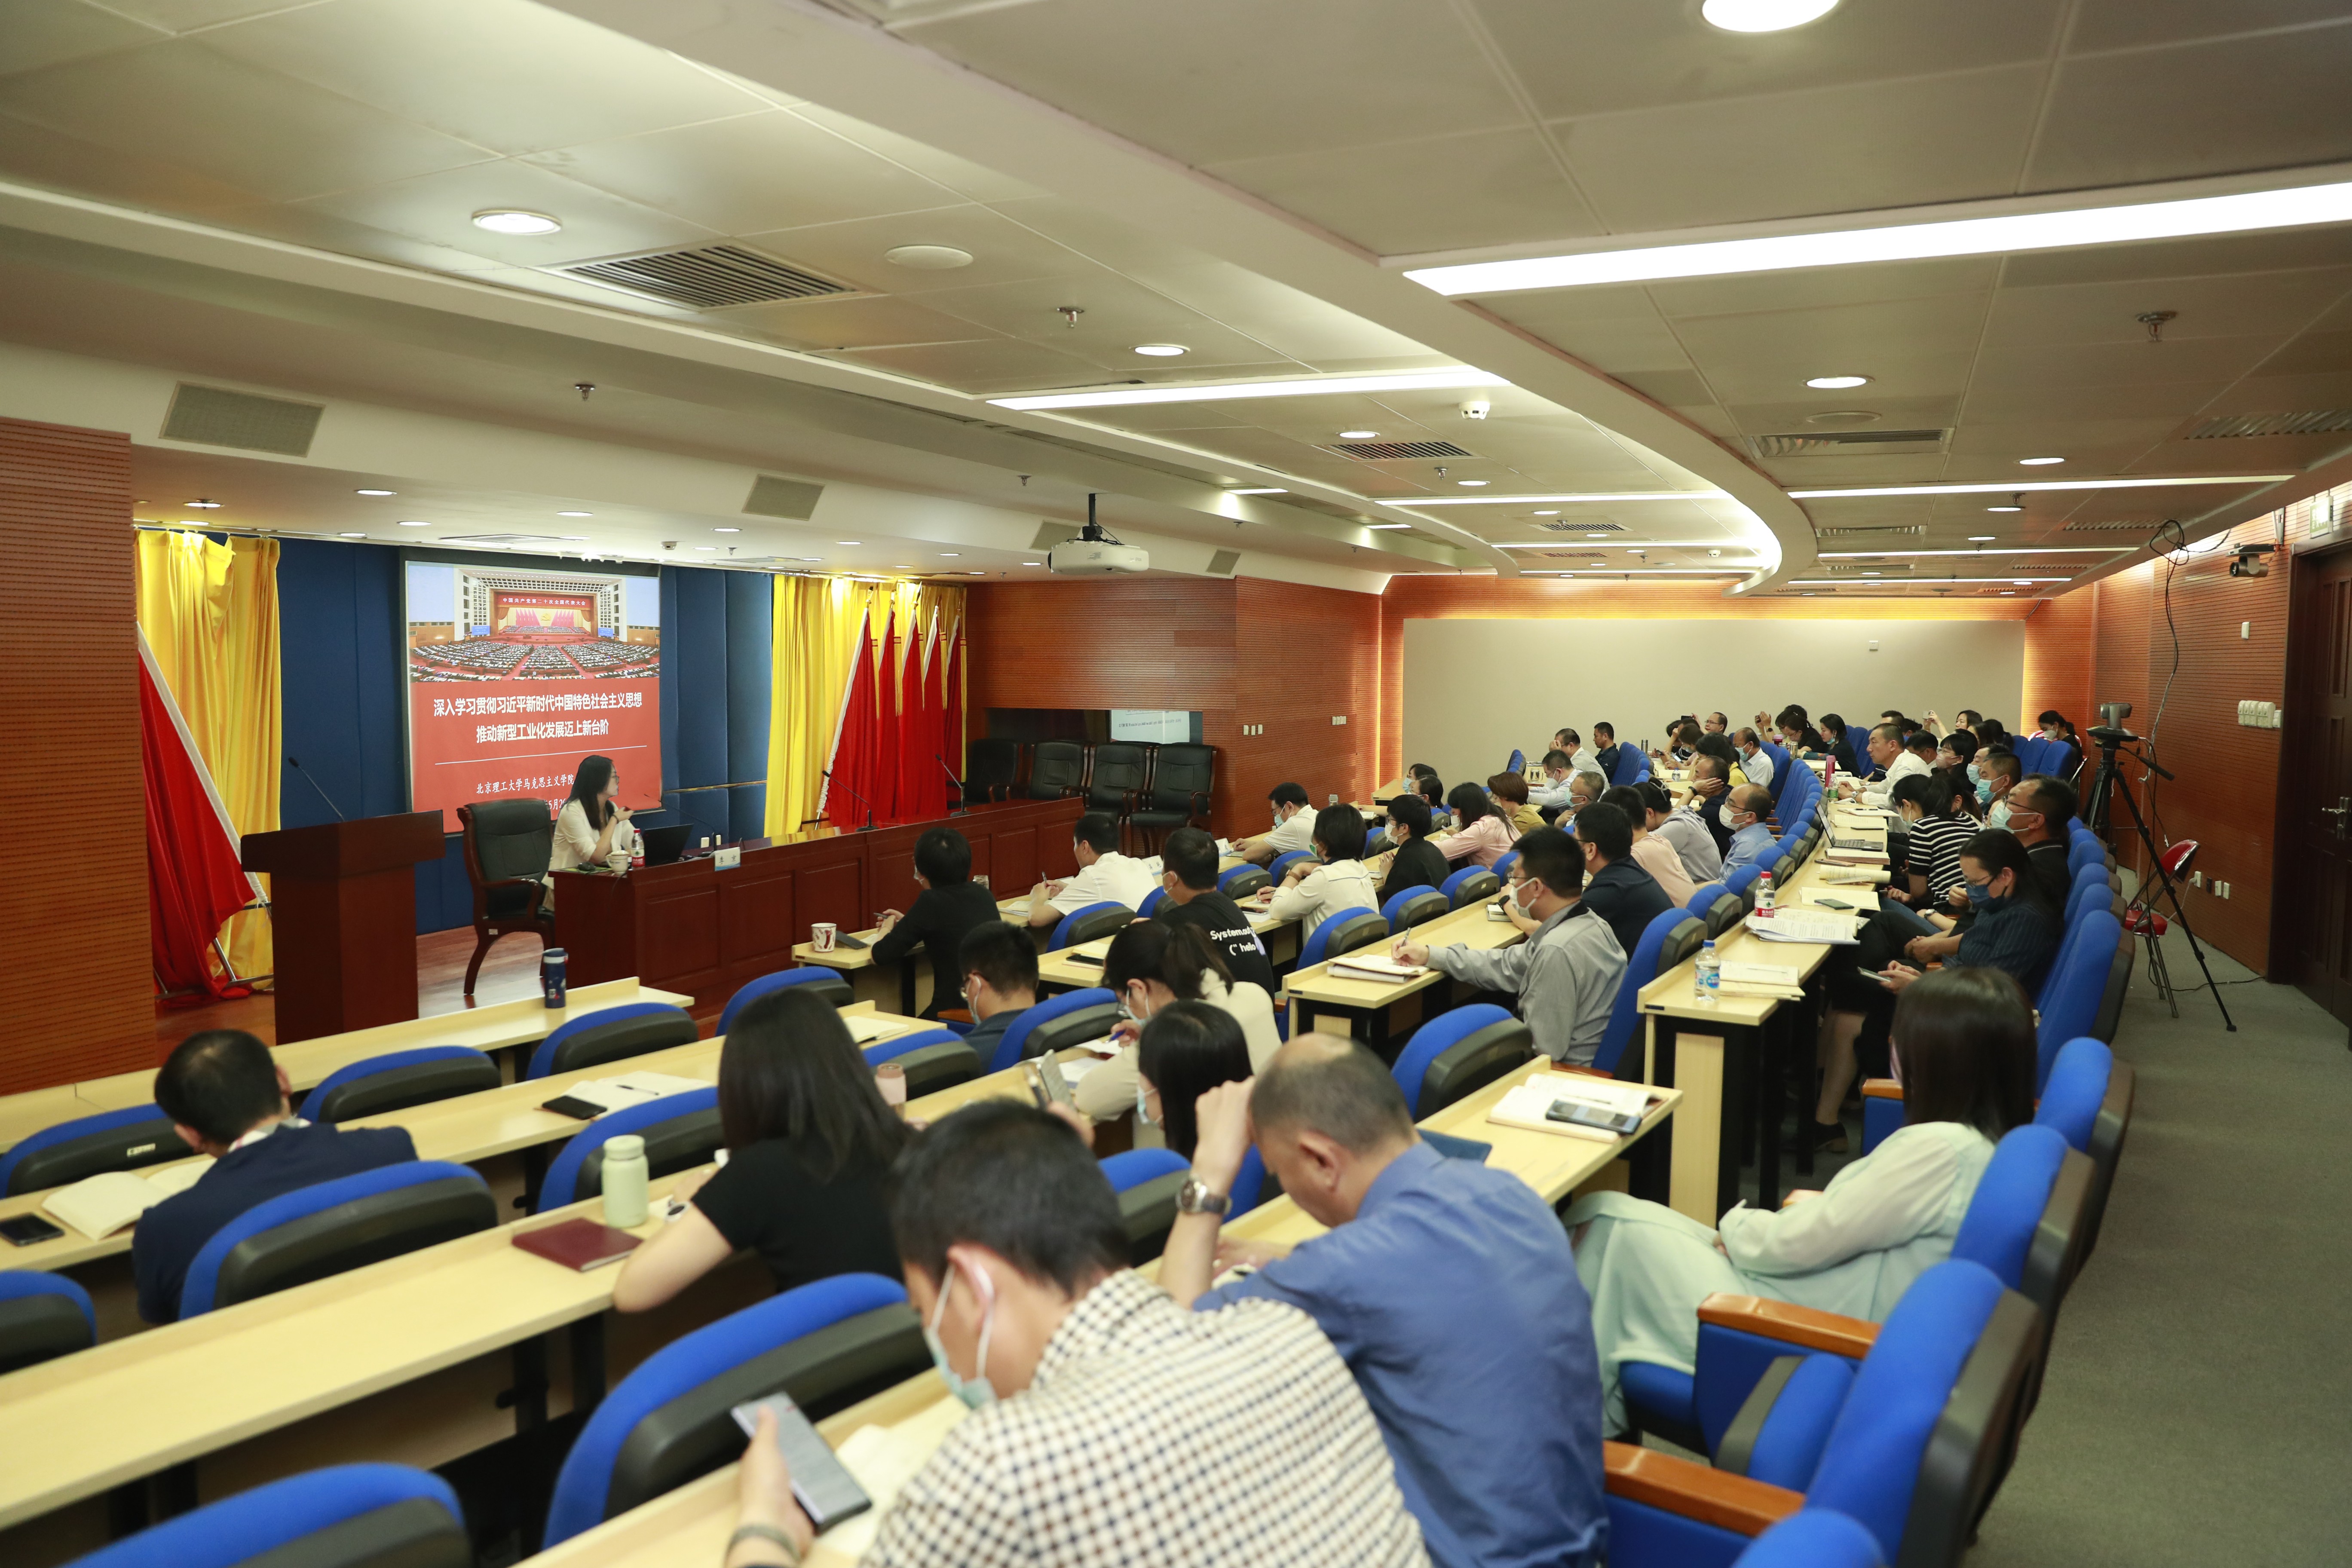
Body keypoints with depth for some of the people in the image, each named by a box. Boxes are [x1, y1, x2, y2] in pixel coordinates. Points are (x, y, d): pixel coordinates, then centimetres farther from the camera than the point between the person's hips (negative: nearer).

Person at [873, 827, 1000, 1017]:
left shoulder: (932, 902, -13)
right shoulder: (983, 895, 6)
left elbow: (881, 955, -8)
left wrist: (887, 927, 13)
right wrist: (907, 923, 27)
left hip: (956, 1009, -7)